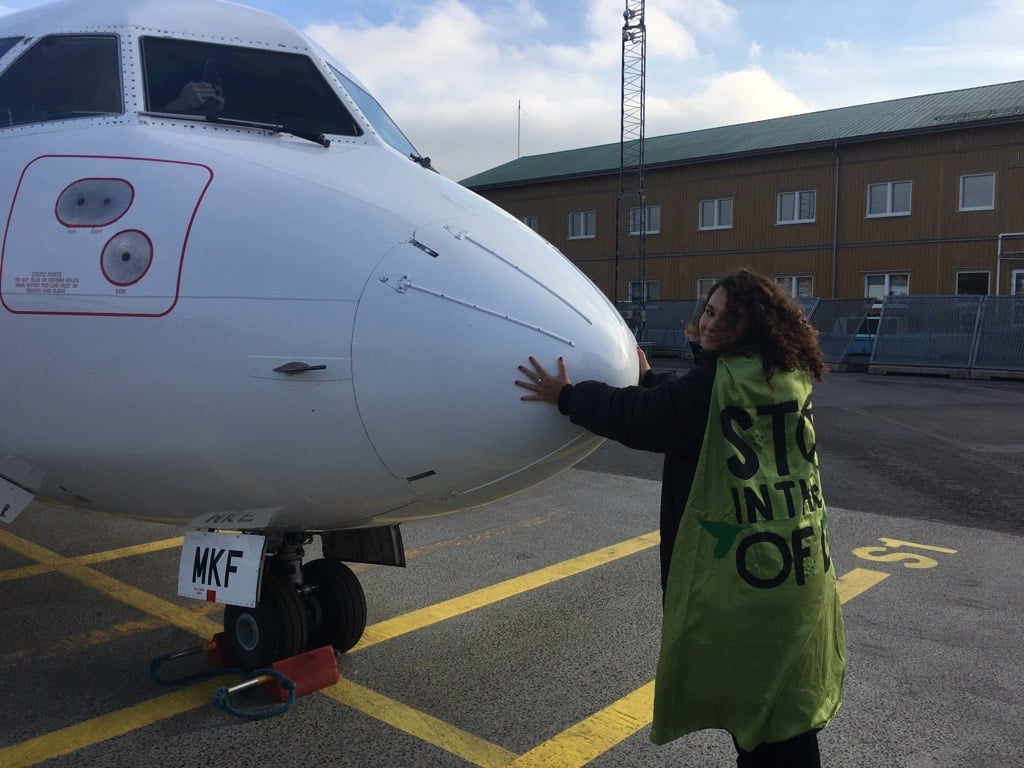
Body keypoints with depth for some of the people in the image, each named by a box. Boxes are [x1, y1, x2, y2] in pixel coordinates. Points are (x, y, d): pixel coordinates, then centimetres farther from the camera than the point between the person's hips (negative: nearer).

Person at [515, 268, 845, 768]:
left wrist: (566, 396, 2)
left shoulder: (716, 384, -19)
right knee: (788, 697, 19)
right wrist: (649, 378, 25)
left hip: (740, 572, -7)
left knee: (744, 692, 11)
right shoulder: (788, 378, 5)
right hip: (799, 567, 8)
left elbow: (637, 417, -10)